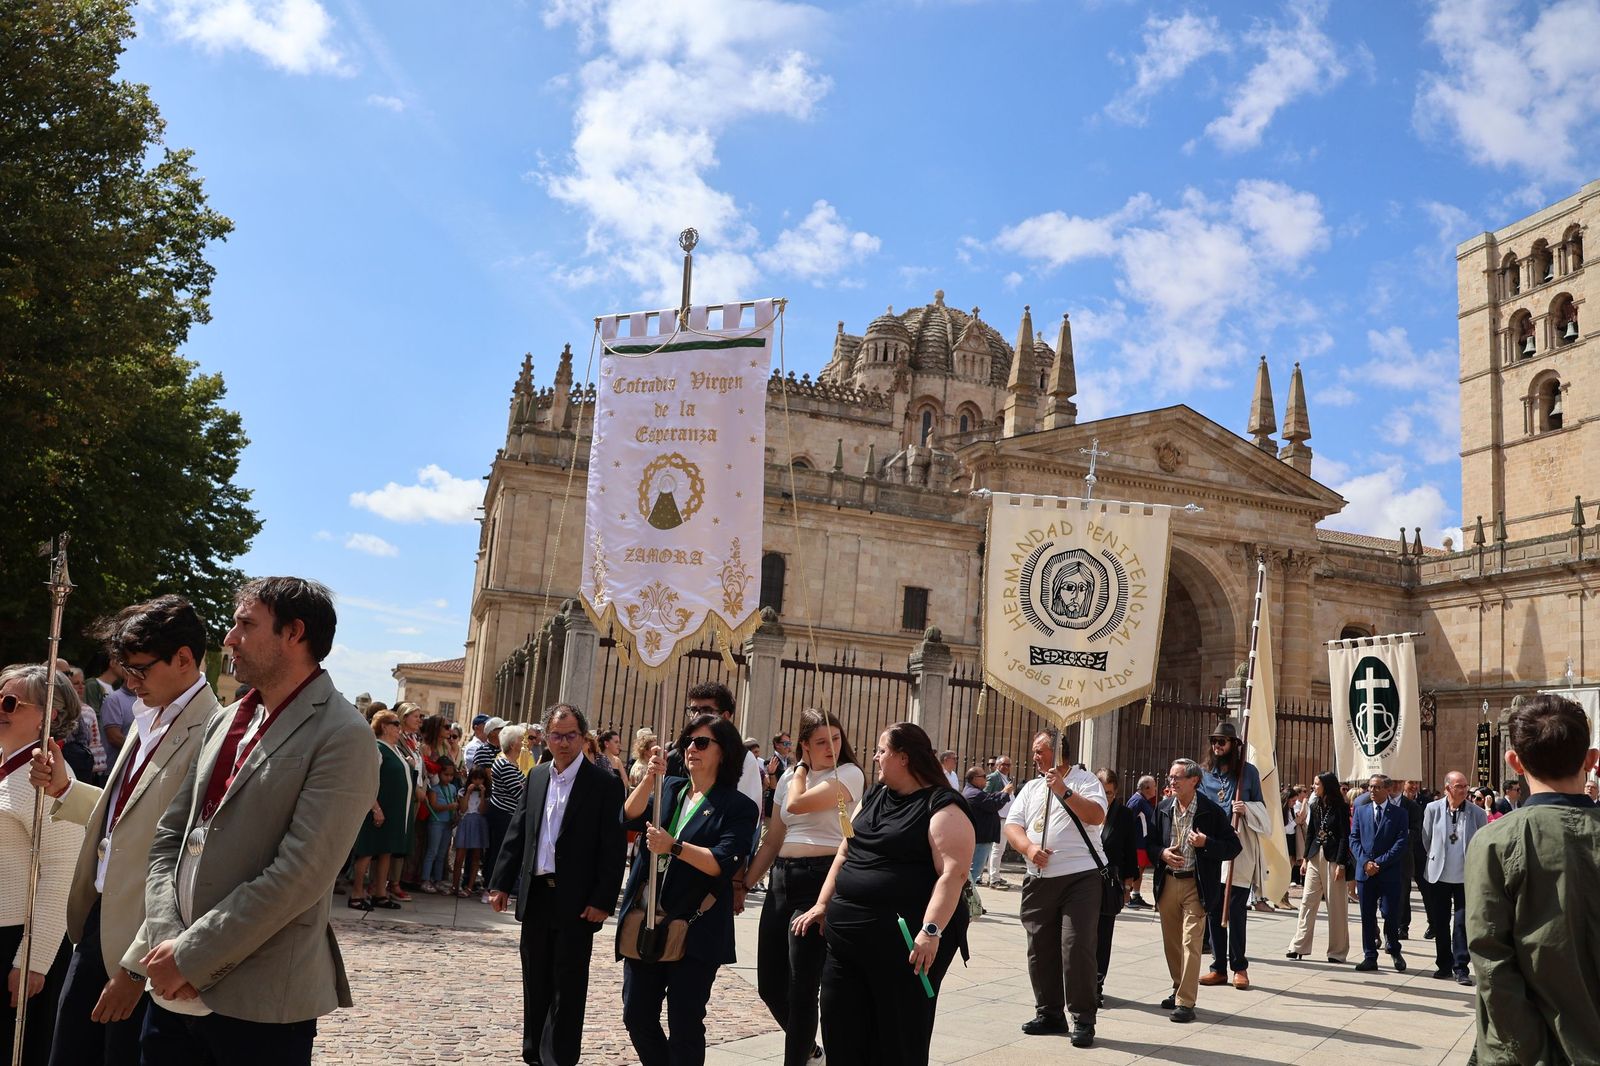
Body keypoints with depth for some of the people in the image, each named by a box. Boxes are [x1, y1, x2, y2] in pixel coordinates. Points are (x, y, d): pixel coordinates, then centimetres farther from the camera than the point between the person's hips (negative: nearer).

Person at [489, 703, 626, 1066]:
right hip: (536, 895, 5)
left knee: (568, 985, 2)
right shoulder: (536, 777, 8)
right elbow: (517, 833, 11)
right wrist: (501, 883, 8)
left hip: (576, 901, -5)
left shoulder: (606, 784, -9)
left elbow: (614, 848, -11)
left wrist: (603, 900, -15)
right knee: (536, 981, 15)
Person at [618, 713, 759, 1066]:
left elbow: (724, 864, -16)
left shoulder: (739, 807, -5)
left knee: (684, 1025, 2)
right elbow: (630, 818, -5)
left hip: (694, 930, -5)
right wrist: (649, 778, -21)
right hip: (644, 922, 5)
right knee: (637, 1016, 11)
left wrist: (675, 846, -27)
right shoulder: (668, 788, 11)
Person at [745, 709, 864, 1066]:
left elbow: (797, 804, -20)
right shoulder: (788, 777, 13)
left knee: (801, 987, -5)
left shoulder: (849, 774, -7)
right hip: (782, 879, 7)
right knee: (769, 985, 12)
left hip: (822, 880, -7)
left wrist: (803, 769, -3)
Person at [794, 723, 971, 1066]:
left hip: (904, 943, -7)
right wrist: (823, 905, 14)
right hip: (846, 939, 8)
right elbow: (845, 852, 20)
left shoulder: (942, 807, -10)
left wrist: (931, 931, -28)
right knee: (840, 1032, 10)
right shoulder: (874, 797, 15)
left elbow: (953, 873, -20)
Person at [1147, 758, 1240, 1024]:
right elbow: (1149, 842, 13)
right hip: (1167, 883, 5)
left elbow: (1233, 846, -5)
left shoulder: (1212, 811, -7)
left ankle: (1186, 1002, -6)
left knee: (1191, 943, -9)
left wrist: (1206, 843, -20)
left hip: (1196, 885, -5)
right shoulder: (1163, 809, 6)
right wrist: (1162, 853, -8)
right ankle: (1179, 990, 30)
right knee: (1171, 942, 14)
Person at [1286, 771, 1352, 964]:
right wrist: (1305, 857, 9)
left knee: (1336, 905, 1)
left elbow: (1345, 837, -9)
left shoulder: (1341, 808, -7)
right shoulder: (1315, 806, 10)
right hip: (1315, 856, 5)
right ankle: (1299, 946, 5)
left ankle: (1338, 951, 10)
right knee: (1307, 901, 3)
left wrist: (1341, 864, -14)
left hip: (1333, 858, -5)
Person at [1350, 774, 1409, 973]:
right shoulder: (1361, 810, 10)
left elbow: (1401, 842, -6)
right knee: (1367, 916, 6)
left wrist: (1380, 863, -12)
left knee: (1391, 914, -2)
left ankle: (1394, 949, 23)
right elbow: (1354, 838, 7)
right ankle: (1370, 957, 13)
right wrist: (1365, 862, -8)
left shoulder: (1399, 813, 1)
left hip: (1390, 872, -3)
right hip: (1365, 871, 3)